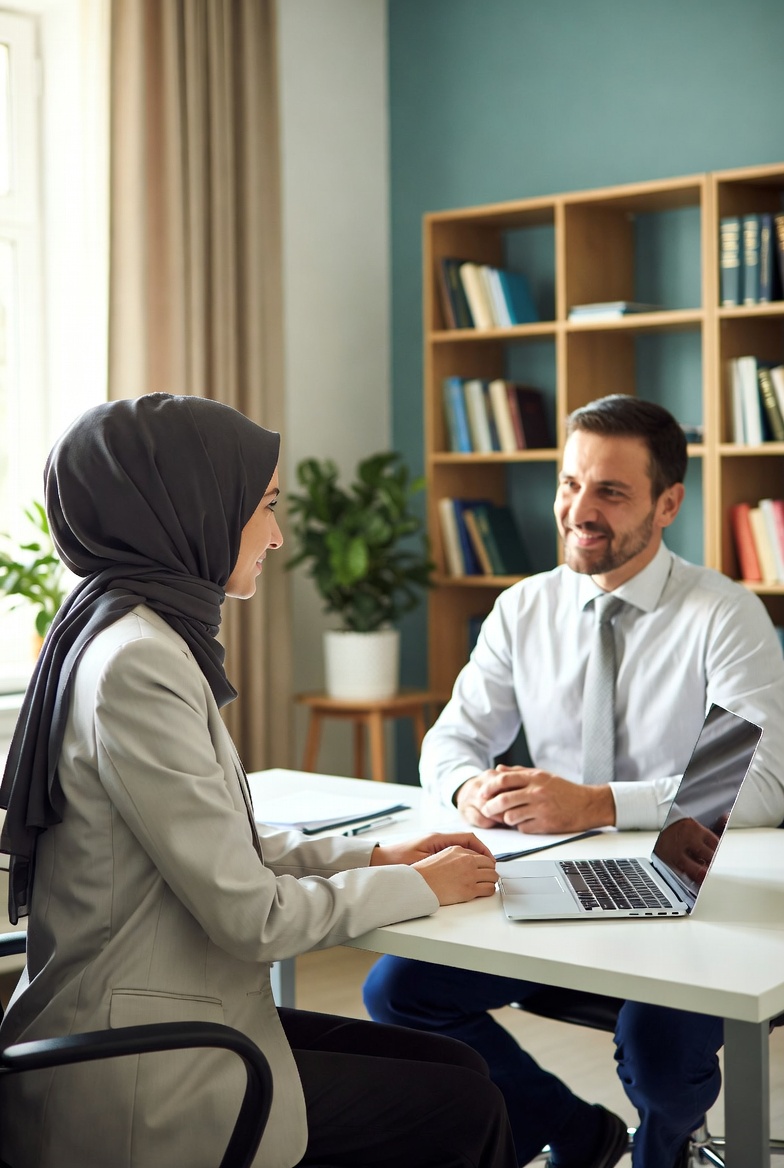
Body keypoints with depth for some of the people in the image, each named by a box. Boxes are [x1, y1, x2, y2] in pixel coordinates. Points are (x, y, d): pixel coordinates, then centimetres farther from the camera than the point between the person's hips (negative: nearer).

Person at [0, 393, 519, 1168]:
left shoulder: (143, 632, 7)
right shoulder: (137, 663, -23)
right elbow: (251, 916, -21)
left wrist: (376, 856, 7)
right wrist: (420, 886, -7)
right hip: (134, 1082, -9)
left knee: (458, 1066, 9)